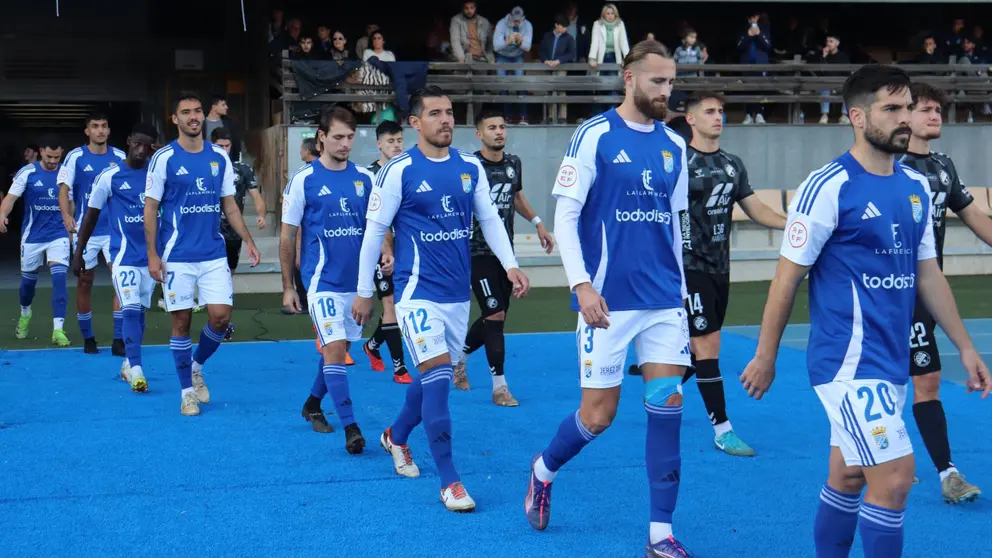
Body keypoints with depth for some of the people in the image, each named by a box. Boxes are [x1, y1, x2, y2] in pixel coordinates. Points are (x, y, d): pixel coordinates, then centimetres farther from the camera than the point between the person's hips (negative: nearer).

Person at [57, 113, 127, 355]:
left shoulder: (120, 157, 3)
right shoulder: (75, 157, -3)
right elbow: (64, 189, -9)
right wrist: (66, 215, -26)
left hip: (115, 229, 1)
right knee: (84, 283, 6)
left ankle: (119, 340, -6)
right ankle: (88, 338, 19)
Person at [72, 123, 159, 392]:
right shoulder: (109, 177, -4)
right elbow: (91, 215, 3)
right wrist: (79, 252, 3)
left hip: (151, 255, 4)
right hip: (124, 256, -4)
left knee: (140, 310, 10)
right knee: (131, 310, -15)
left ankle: (128, 364, 23)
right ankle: (135, 369, -18)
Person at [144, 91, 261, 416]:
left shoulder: (219, 157, 6)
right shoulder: (164, 158, -4)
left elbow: (229, 205, 12)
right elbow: (150, 208, -3)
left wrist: (248, 240, 1)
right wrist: (152, 255, -8)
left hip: (214, 254, 3)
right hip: (177, 256, -3)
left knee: (221, 316, -4)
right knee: (181, 321, 2)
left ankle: (197, 366, 23)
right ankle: (187, 391, 15)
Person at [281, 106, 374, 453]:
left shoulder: (364, 177, 5)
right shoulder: (304, 179, -5)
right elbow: (287, 236, -1)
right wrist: (287, 286, -1)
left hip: (358, 281, 5)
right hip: (324, 281, -5)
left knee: (338, 347, 15)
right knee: (334, 349, -14)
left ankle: (313, 404, 37)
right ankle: (350, 428, -15)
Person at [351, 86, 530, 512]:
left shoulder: (471, 167, 4)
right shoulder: (399, 171, -9)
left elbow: (490, 218, 12)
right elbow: (374, 231, -4)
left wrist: (510, 264, -2)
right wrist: (364, 292, -1)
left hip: (459, 293, 6)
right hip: (418, 290, -6)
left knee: (435, 376, 15)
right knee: (437, 374, -15)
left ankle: (396, 437, 43)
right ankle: (449, 481, -10)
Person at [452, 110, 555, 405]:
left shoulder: (513, 163, 7)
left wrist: (538, 223, 18)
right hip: (479, 253, -7)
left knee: (494, 318, 13)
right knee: (495, 316, -10)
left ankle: (458, 358, 37)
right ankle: (499, 386, -1)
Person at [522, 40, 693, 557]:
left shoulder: (674, 145, 9)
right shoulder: (594, 136, -7)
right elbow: (564, 217, -8)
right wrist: (581, 284, -18)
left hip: (665, 300, 5)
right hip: (608, 299, -4)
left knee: (667, 406, -2)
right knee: (598, 415, 0)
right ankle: (544, 469, 31)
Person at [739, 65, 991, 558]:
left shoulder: (916, 188, 9)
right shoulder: (828, 187, -13)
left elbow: (928, 275, 16)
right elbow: (788, 277, -9)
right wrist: (765, 358, -5)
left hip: (892, 362, 7)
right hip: (848, 363, -7)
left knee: (847, 478, 15)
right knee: (895, 477, -10)